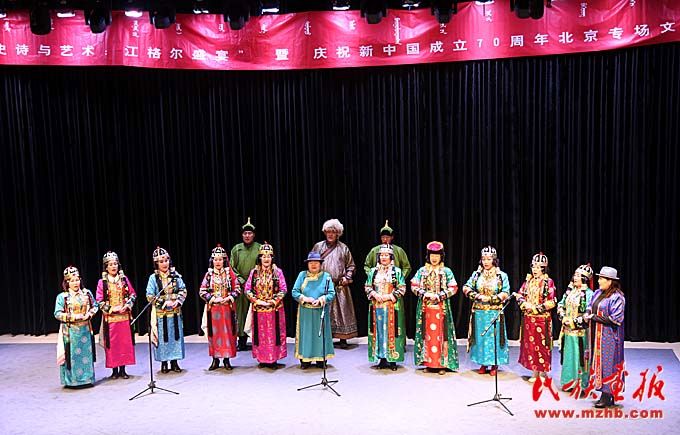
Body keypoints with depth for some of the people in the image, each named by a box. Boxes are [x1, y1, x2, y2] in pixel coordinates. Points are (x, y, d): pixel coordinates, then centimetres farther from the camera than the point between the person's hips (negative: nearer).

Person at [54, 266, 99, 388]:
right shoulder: (62, 297, -4)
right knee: (73, 355, 0)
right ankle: (72, 380, 9)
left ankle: (87, 378, 17)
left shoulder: (87, 293, 5)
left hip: (85, 329, 3)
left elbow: (95, 306, 11)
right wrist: (72, 317, -17)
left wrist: (89, 314, -8)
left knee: (86, 353, 7)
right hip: (70, 331, -3)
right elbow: (57, 314, -6)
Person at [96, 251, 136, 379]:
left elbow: (133, 294, 8)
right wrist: (111, 309, -12)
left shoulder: (124, 279, 5)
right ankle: (114, 370, 12)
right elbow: (99, 300, -2)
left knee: (125, 342, 3)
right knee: (112, 343, 1)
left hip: (124, 316, 2)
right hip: (110, 317, -2)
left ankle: (123, 369, 14)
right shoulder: (102, 282, -1)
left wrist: (127, 305, -7)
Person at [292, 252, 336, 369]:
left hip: (321, 311, 0)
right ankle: (305, 360, 9)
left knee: (321, 333, 4)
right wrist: (304, 298, -14)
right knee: (306, 334, 3)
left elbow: (332, 294, -4)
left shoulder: (326, 276, 1)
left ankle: (321, 359, 12)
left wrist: (321, 300, -18)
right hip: (305, 311, 0)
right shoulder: (302, 275, 3)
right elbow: (295, 292, 1)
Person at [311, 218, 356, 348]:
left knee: (341, 311, 0)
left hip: (340, 286, 0)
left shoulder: (343, 248, 8)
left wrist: (347, 277, -4)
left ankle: (343, 339, 6)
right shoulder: (318, 247, 8)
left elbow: (351, 266, 10)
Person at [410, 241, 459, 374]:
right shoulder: (422, 271, 7)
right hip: (425, 308, 2)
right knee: (427, 334, 4)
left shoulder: (446, 271, 2)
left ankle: (442, 363, 3)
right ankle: (428, 362, 12)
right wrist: (424, 294, -11)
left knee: (441, 334, -2)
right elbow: (414, 286, 5)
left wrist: (438, 296, -13)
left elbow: (453, 288, -2)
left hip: (441, 308, -2)